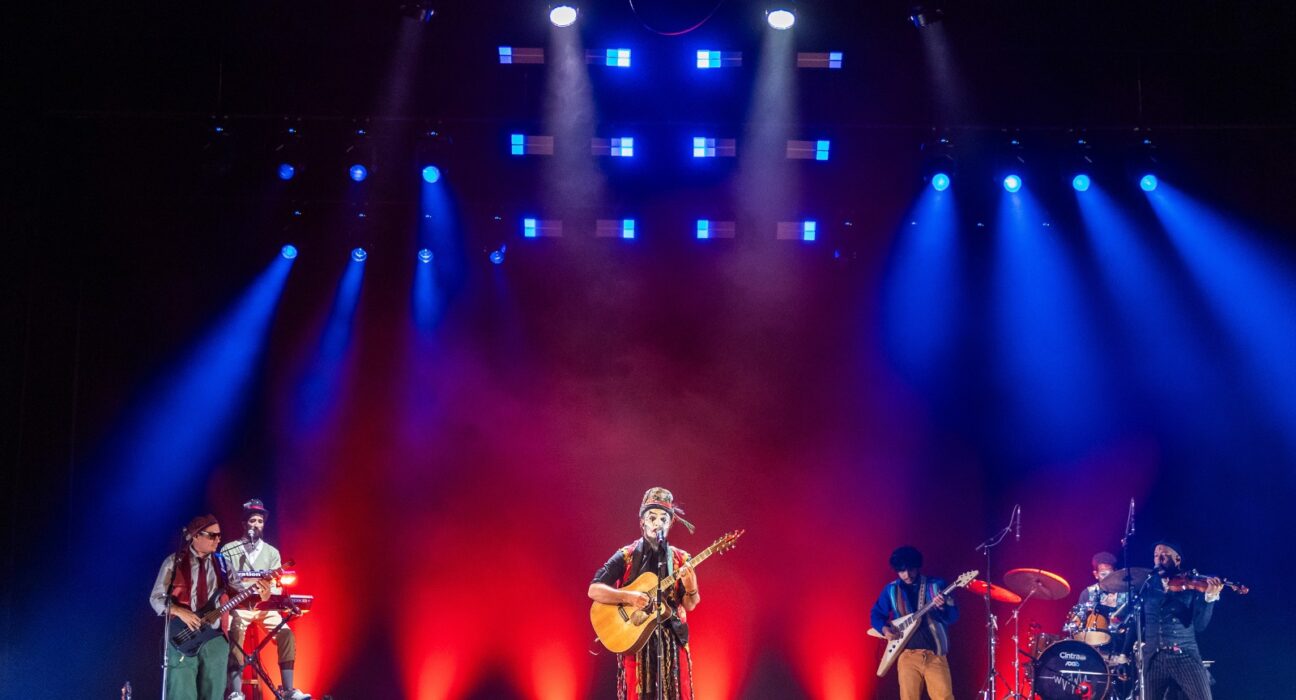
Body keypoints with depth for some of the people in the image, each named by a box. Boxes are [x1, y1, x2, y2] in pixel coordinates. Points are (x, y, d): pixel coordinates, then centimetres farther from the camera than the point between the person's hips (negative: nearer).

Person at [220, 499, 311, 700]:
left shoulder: (272, 552, 11)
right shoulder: (229, 550, 5)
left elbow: (276, 585, 5)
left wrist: (271, 592, -19)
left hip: (265, 607, 2)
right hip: (239, 607, -2)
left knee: (286, 635, -19)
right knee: (236, 635, -29)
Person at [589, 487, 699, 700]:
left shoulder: (681, 559, 6)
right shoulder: (626, 556, 0)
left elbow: (689, 605, 1)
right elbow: (594, 590, -7)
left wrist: (691, 589, -20)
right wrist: (628, 597, -20)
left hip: (673, 640, 2)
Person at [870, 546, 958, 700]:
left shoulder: (936, 585, 3)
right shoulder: (891, 590, 7)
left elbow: (953, 616, 1)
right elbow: (875, 615, 16)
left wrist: (943, 608, -21)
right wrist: (885, 629, -4)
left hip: (935, 653, -1)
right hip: (908, 654, 1)